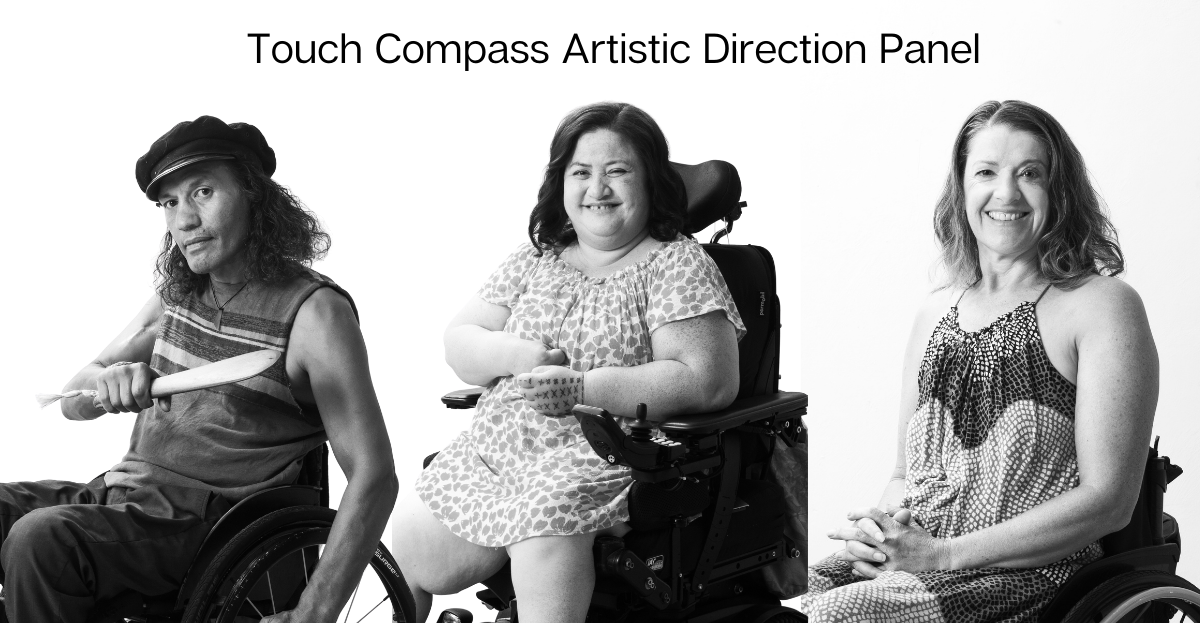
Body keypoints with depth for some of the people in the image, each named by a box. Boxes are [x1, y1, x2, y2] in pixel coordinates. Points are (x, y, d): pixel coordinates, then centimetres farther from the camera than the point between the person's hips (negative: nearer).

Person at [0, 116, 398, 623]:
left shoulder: (314, 311, -10)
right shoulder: (177, 295, 12)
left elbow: (373, 476, -16)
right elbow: (73, 402, 16)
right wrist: (106, 381, -10)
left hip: (210, 525, -7)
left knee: (41, 538, -30)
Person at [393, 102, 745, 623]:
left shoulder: (677, 264, 0)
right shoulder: (535, 260, 18)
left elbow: (709, 382, -13)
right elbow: (458, 342, 16)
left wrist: (580, 389, -17)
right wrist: (518, 355, -7)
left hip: (604, 461, -6)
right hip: (489, 453, 6)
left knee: (545, 517, -37)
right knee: (401, 546, -4)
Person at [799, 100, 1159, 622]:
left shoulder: (1102, 305, -3)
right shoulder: (937, 313, 16)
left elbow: (1108, 499, -9)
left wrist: (943, 552, -14)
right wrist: (879, 525, -5)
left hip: (1030, 574, -5)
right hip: (915, 561, 5)